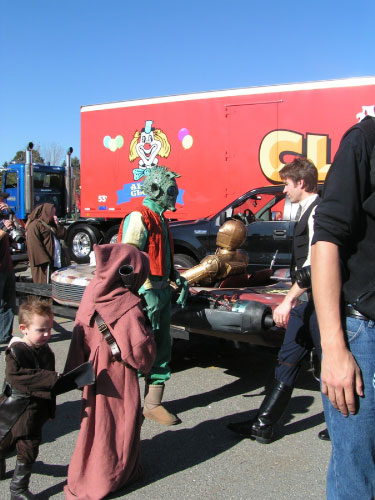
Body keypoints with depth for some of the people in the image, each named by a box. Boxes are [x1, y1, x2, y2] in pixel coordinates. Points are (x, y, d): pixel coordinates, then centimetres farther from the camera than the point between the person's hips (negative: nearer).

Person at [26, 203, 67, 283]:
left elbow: (63, 235, 17)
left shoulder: (51, 224, 21)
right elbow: (34, 245, -17)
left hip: (56, 262, 9)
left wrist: (57, 224, 1)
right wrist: (45, 260, -22)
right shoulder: (35, 225, -7)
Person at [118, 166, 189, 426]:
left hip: (162, 291, 9)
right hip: (145, 293, -9)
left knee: (163, 346, 10)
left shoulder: (161, 219, 18)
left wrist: (178, 279, 12)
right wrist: (148, 291, -21)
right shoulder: (139, 218, -11)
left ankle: (153, 403, 19)